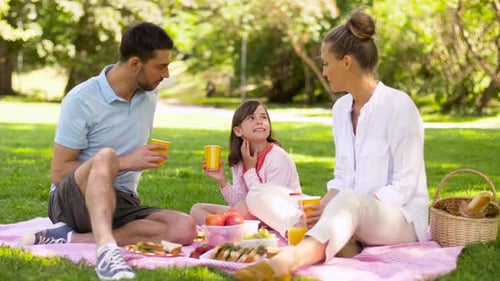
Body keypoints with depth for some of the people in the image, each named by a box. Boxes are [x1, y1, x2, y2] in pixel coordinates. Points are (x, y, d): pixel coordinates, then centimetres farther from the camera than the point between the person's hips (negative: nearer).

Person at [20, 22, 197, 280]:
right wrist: (122, 163, -17)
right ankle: (106, 249, -59)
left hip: (120, 202, 6)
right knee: (105, 157, -38)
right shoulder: (81, 100, -12)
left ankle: (71, 238, -29)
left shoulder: (149, 93, 6)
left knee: (185, 229, -26)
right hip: (73, 199, -5)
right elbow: (58, 173, -12)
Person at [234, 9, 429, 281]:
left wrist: (333, 208, -22)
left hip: (402, 218, -8)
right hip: (351, 216, 8)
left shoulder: (398, 106, -14)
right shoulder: (341, 108, 8)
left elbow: (404, 186, -16)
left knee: (349, 201, -42)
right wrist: (321, 208, -9)